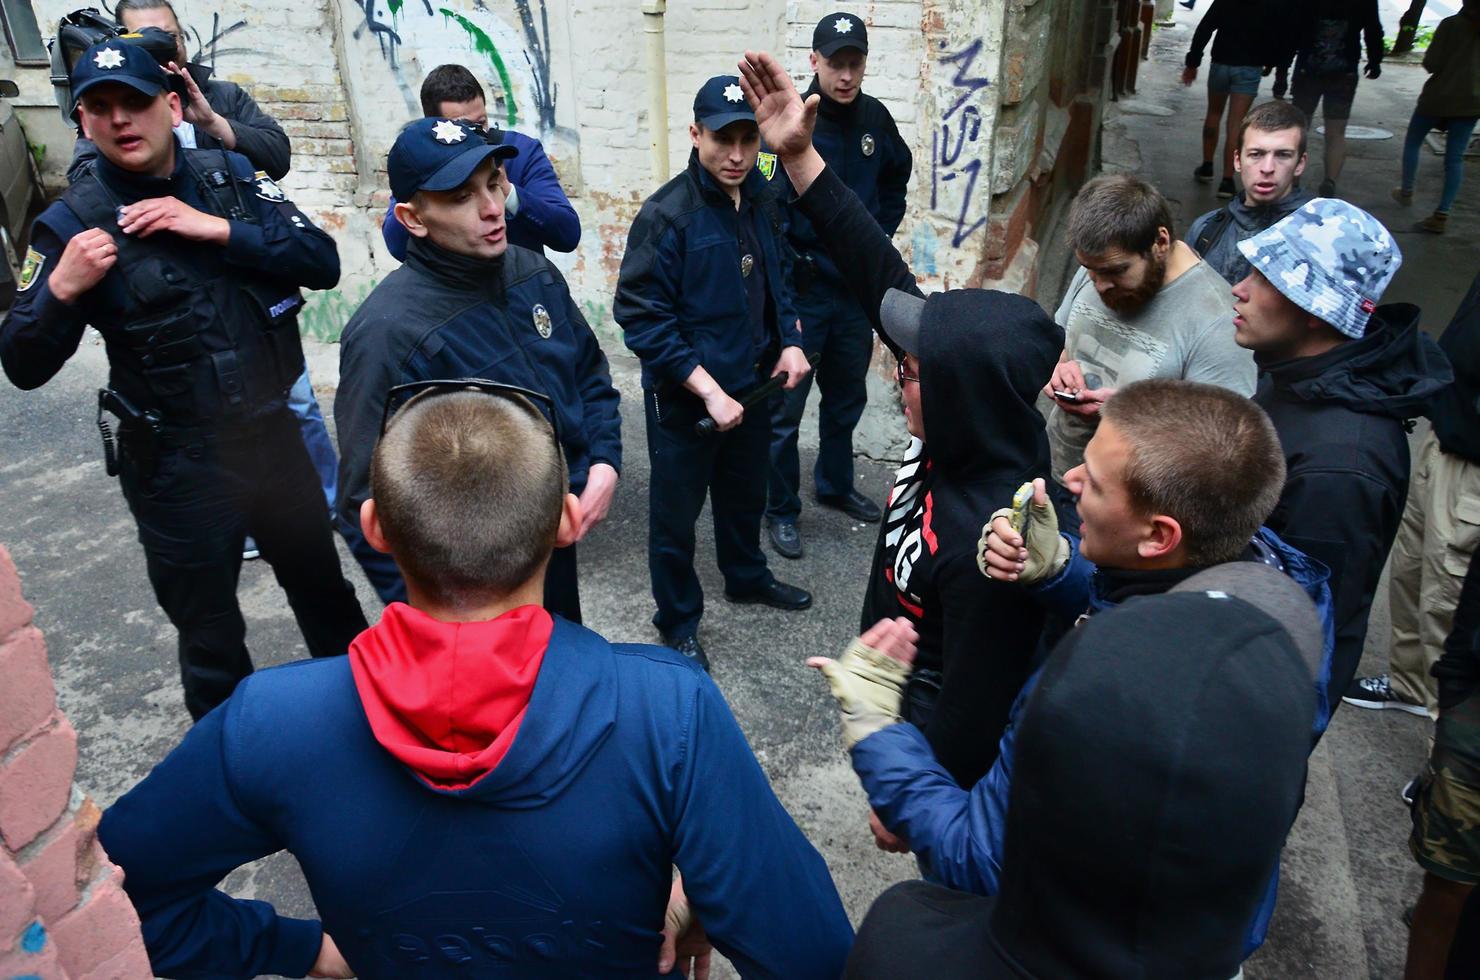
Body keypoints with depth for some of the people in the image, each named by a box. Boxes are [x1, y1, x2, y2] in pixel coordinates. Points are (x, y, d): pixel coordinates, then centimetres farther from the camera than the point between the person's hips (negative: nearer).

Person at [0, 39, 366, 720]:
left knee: (325, 592, 21)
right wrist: (62, 289, -27)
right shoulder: (71, 224, -9)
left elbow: (322, 263, -11)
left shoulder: (230, 177, -1)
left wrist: (219, 229, -20)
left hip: (273, 433, 3)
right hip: (178, 466, -3)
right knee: (211, 638, 14)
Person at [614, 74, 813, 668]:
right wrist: (708, 390, -25)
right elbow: (642, 317, -22)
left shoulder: (762, 199, 0)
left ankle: (747, 577, 51)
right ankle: (678, 621, 31)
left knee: (745, 494, 26)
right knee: (675, 513, 10)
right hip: (683, 400, -6)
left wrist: (790, 341, -2)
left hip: (751, 386, 7)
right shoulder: (667, 214, -21)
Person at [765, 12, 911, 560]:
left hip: (859, 288, 6)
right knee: (786, 408, 2)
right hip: (801, 291, -6)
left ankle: (835, 486, 38)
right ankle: (780, 509, 17)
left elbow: (896, 180, 21)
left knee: (847, 399, 19)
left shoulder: (876, 119, 2)